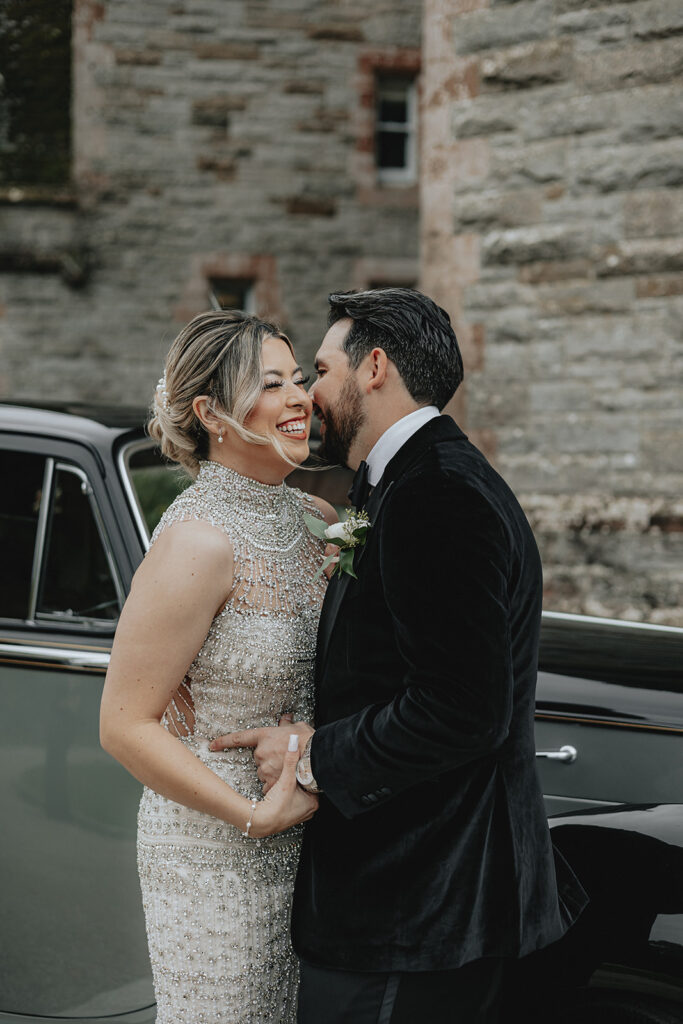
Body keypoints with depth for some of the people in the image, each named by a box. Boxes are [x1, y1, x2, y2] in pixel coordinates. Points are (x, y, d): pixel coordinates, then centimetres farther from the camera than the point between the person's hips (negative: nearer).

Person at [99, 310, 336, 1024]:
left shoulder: (314, 519, 3)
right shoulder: (199, 541, -20)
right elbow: (125, 725, -19)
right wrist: (255, 815, -20)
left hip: (306, 845, 8)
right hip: (216, 857, -7)